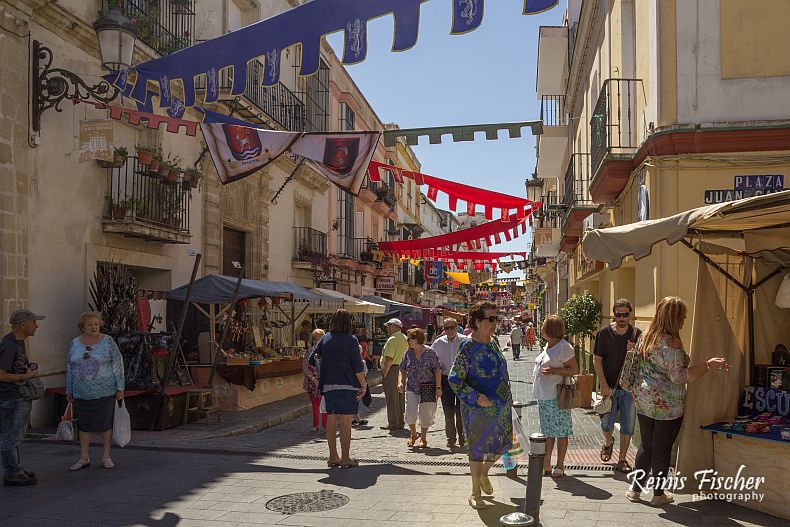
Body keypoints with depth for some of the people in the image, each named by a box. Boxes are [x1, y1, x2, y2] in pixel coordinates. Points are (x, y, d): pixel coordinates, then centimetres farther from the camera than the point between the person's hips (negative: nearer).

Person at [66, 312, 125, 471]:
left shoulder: (107, 341, -5)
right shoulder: (75, 343, 5)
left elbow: (117, 364, -5)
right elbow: (70, 368, 12)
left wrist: (120, 387, -8)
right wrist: (69, 390, 11)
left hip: (105, 391, -3)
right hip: (82, 393, 3)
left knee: (106, 424, 4)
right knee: (84, 425, 8)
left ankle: (106, 457, 15)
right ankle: (84, 458, 17)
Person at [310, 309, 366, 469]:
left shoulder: (325, 339, 6)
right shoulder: (351, 340, -8)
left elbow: (312, 360, 7)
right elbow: (358, 366, -11)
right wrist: (363, 385, -4)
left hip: (328, 385, 5)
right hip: (347, 385, -5)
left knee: (331, 421, 11)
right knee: (345, 422, -1)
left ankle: (333, 457, 17)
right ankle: (345, 458, 2)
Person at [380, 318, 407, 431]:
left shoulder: (392, 339, -13)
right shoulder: (405, 339, 13)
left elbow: (389, 359, -19)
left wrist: (385, 373, -14)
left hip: (392, 370, -8)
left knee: (392, 398, -2)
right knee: (401, 397, 14)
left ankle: (393, 423, 1)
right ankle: (401, 422, 19)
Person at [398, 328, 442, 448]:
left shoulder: (430, 353, -7)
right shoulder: (408, 353, 4)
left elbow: (437, 371, -5)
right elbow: (402, 369, 12)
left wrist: (438, 387, -10)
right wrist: (400, 382, -3)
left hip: (427, 388, -3)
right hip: (412, 387, 3)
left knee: (425, 414, 3)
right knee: (410, 412, -4)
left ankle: (423, 438, 23)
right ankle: (413, 434, 23)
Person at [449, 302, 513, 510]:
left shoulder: (494, 342, 5)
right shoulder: (468, 347, -17)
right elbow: (455, 379, -16)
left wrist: (508, 397, 19)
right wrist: (476, 397, -23)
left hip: (501, 405, 7)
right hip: (478, 407, -7)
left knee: (502, 443, 14)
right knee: (478, 447, 4)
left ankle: (484, 472, 42)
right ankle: (476, 492, 21)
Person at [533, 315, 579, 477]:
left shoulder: (563, 347, -14)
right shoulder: (549, 345, 12)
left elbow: (574, 370, -15)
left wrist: (552, 371, -23)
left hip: (557, 397, -9)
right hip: (544, 396, 9)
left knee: (560, 432, 2)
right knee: (547, 432, 14)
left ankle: (560, 466, 10)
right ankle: (546, 464, 21)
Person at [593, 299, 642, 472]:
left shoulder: (637, 334, 2)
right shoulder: (604, 333, -3)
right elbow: (597, 360, -2)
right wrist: (603, 384, -9)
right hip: (609, 387, -1)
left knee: (628, 427, 4)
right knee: (606, 424, 5)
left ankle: (622, 460, 19)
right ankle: (608, 442, 38)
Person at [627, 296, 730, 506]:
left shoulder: (645, 337, 6)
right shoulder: (671, 342, -19)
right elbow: (678, 376, -20)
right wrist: (708, 365, -19)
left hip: (644, 402, 7)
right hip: (667, 406, -7)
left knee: (646, 446, 16)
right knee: (662, 449, 6)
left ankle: (635, 489, 21)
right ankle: (659, 494, 17)